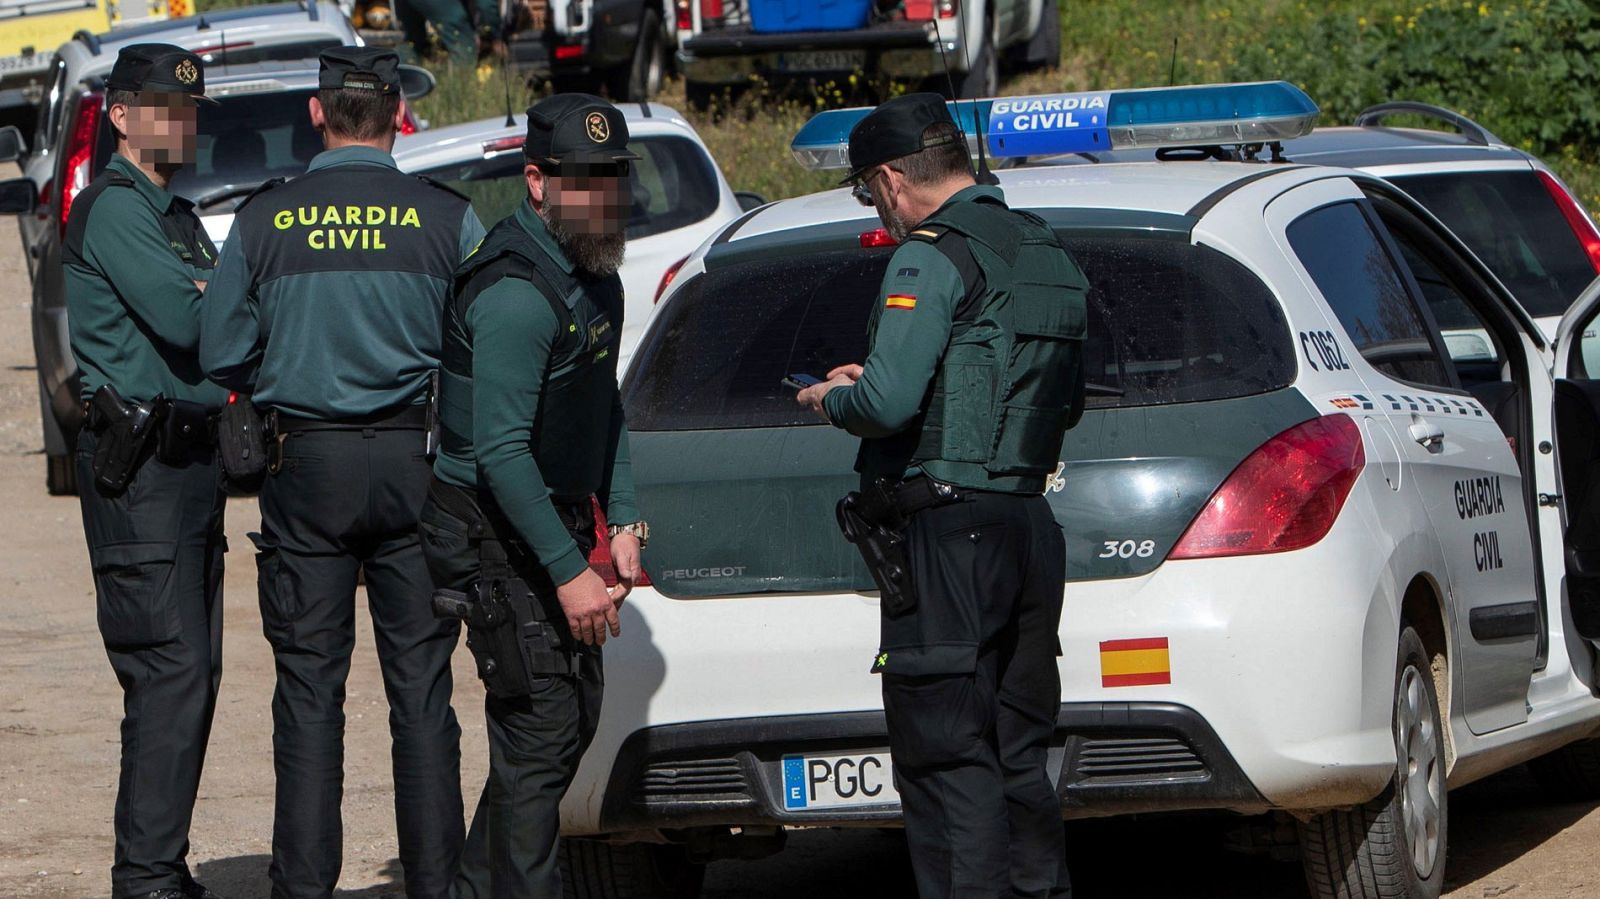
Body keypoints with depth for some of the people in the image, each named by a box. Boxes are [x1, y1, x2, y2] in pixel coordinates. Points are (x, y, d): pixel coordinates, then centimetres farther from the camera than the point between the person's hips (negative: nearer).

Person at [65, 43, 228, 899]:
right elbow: (181, 317, -21)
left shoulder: (175, 211, 21)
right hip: (139, 462, -10)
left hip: (190, 451, 10)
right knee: (172, 667, -14)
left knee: (193, 668, 10)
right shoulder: (112, 206, -10)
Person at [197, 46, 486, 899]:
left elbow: (221, 355, 2)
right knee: (420, 686, 6)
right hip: (414, 464, 0)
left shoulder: (264, 220, -3)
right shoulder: (447, 219, -5)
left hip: (306, 469, 0)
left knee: (308, 689, 6)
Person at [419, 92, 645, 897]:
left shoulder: (593, 271, 9)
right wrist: (567, 572, -26)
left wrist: (621, 519, 10)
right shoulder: (516, 294, -23)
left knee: (577, 711, 14)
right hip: (496, 535, -10)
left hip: (557, 518, 10)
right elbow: (501, 452, -26)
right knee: (542, 725, -10)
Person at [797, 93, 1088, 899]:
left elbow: (889, 403, -22)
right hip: (1029, 529, 9)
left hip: (945, 532, -9)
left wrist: (830, 398, 2)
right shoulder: (1048, 256, 16)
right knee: (1017, 756, 14)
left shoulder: (932, 259, -12)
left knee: (945, 757, -6)